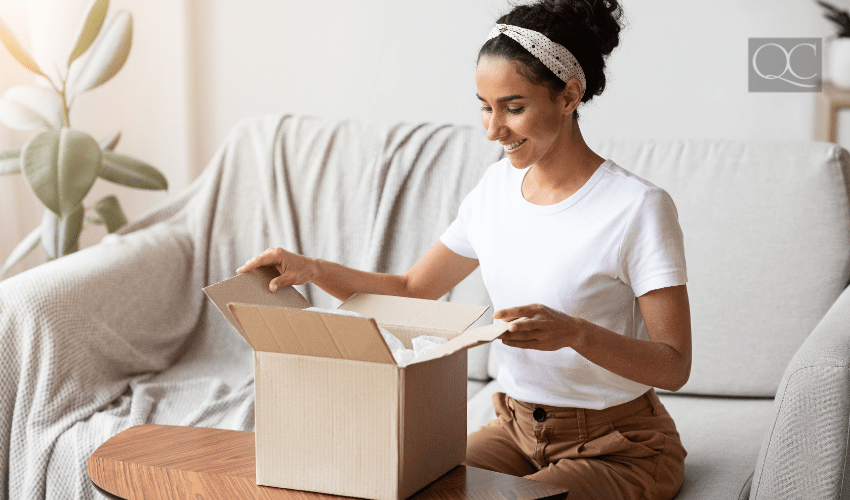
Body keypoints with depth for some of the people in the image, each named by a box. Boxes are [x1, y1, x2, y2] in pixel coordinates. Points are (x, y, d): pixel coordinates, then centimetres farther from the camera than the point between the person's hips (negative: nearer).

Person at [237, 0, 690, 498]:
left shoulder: (638, 207, -17)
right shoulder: (499, 185, 4)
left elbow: (674, 367, -17)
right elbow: (412, 290, 11)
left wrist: (575, 332, -35)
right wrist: (313, 269, -6)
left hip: (617, 448, -5)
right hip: (517, 428, 6)